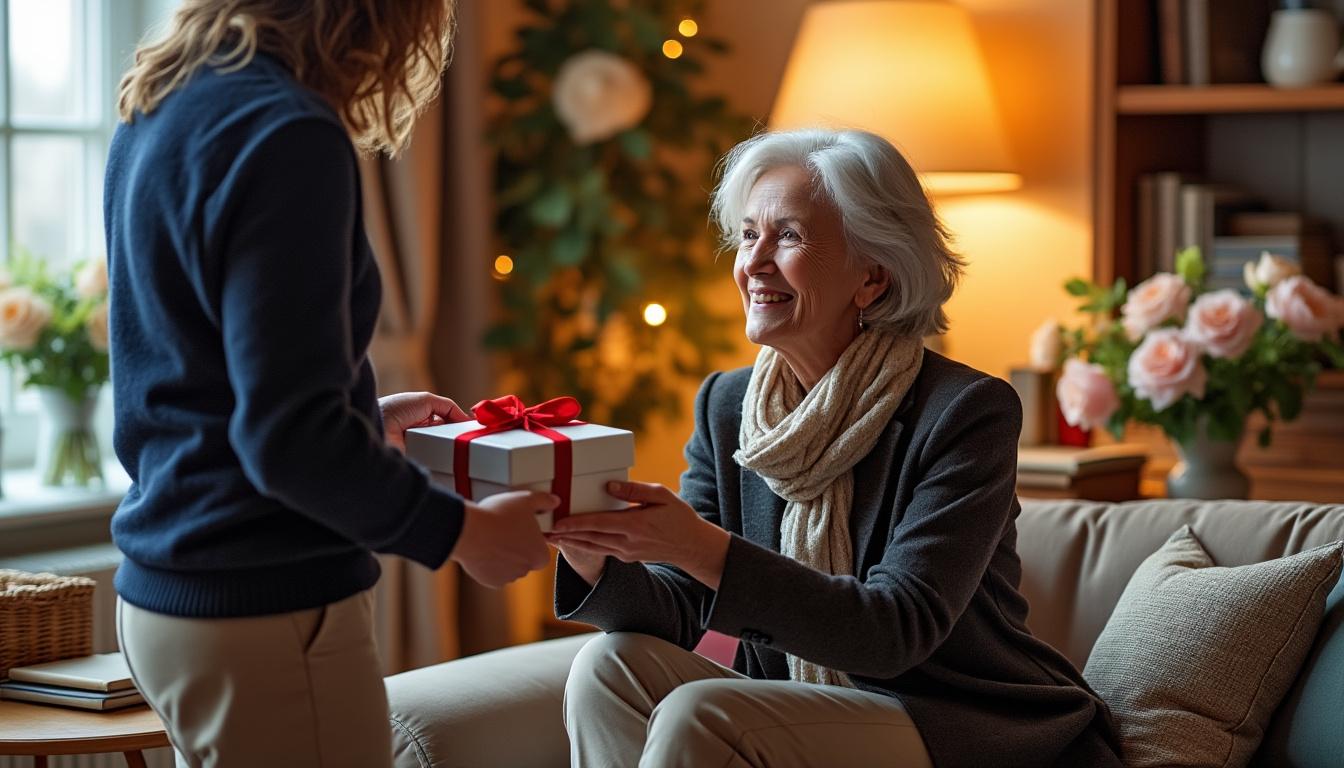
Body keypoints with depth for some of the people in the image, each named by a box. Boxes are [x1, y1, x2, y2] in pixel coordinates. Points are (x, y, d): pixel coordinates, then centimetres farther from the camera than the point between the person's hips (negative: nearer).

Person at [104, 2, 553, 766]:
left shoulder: (156, 110, 9)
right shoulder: (288, 135, -20)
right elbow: (292, 439, -23)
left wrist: (366, 415, 23)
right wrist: (462, 531, -12)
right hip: (265, 614, -9)